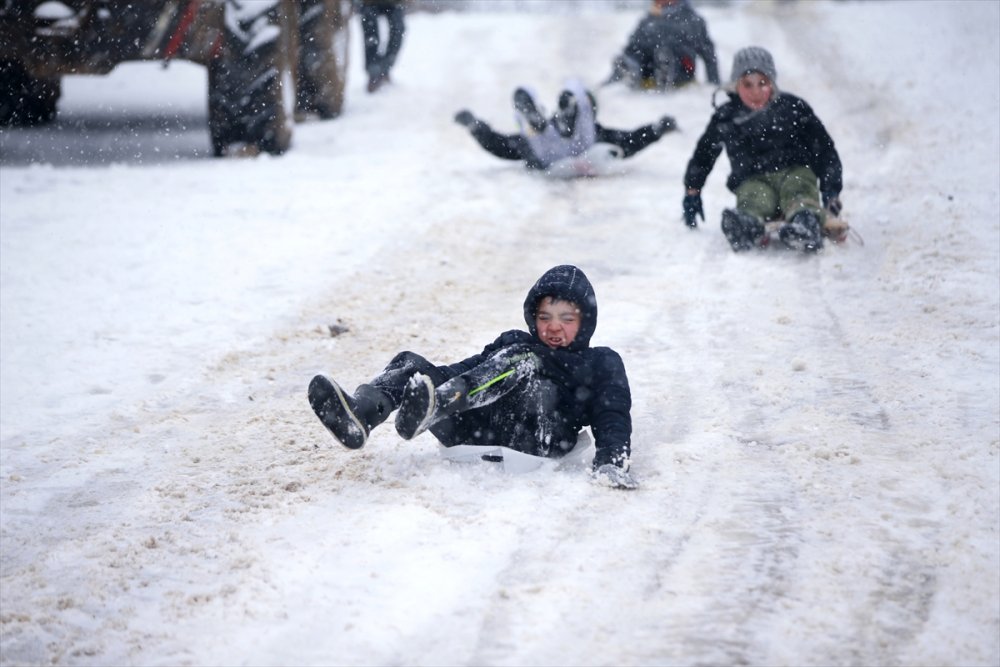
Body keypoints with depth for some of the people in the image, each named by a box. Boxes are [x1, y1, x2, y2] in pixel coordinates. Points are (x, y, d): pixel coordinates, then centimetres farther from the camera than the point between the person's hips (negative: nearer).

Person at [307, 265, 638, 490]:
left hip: (540, 439, -5)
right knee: (410, 364, -9)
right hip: (478, 431, 5)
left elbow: (613, 415, 7)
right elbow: (467, 368, 24)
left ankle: (431, 406, -52)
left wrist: (611, 460, -13)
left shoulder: (601, 364, 21)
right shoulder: (513, 343, 34)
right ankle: (358, 416, -41)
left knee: (524, 362, -30)